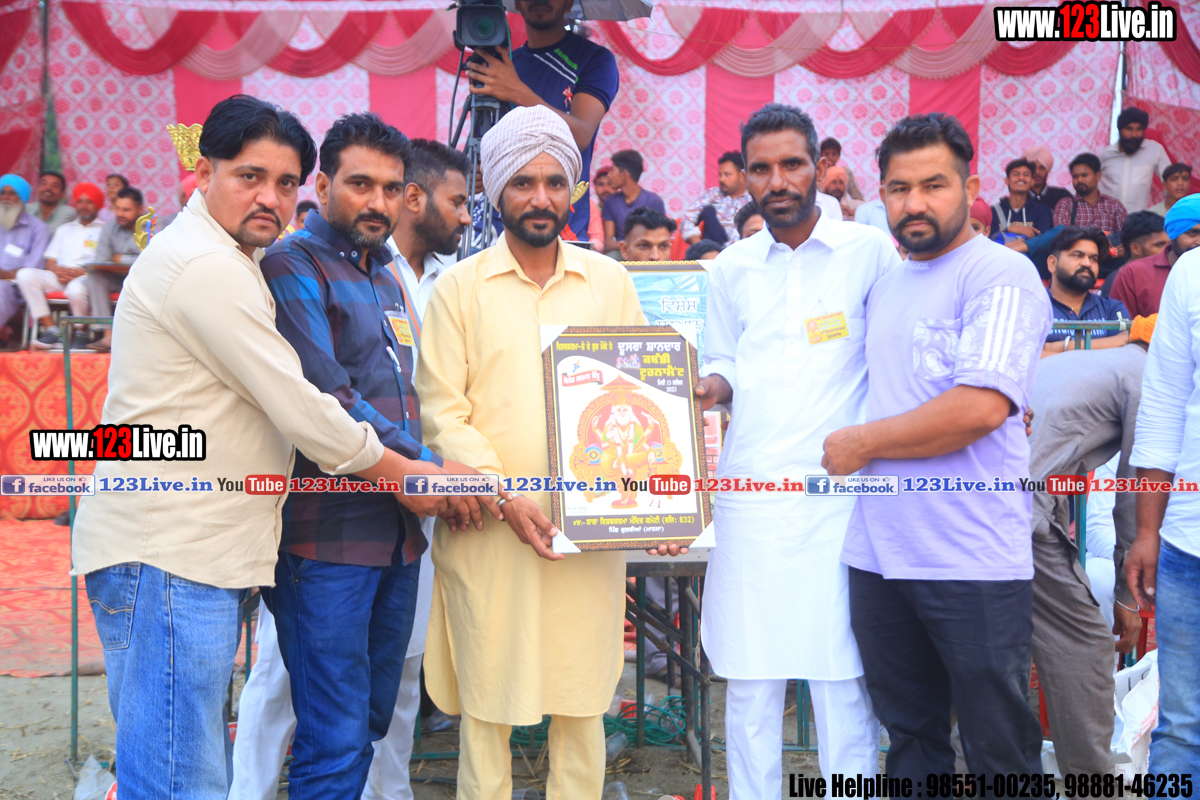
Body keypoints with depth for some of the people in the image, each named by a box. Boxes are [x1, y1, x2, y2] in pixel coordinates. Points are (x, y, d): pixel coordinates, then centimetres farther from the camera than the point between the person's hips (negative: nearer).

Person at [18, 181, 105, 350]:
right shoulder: (64, 229, 29)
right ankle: (51, 330, -24)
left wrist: (83, 272, -17)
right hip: (59, 278, 5)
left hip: (86, 278, -5)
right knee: (25, 274, -22)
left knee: (76, 289, -41)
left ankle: (82, 334, -13)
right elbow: (50, 261, 21)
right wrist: (56, 271, -3)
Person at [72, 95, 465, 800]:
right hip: (167, 556, -11)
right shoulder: (206, 265, -14)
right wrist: (406, 477, -3)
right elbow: (298, 410, -17)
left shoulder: (226, 259, 20)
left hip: (193, 554, 11)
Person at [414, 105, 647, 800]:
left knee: (583, 694, 7)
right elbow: (442, 410, -2)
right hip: (488, 531, -1)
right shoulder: (460, 288, 3)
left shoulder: (610, 281, 10)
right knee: (486, 696, 4)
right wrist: (505, 495, -13)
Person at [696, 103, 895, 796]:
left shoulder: (870, 251, 3)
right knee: (750, 674, 7)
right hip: (750, 490, 3)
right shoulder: (731, 269, 12)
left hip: (840, 488, -3)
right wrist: (710, 386, -4)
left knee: (842, 677, -1)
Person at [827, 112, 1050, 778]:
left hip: (973, 565, -7)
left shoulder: (1001, 275, -9)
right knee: (909, 736, 18)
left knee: (1000, 752, 5)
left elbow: (981, 405, -21)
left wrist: (860, 444, -11)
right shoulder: (885, 285, 15)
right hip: (878, 554, 7)